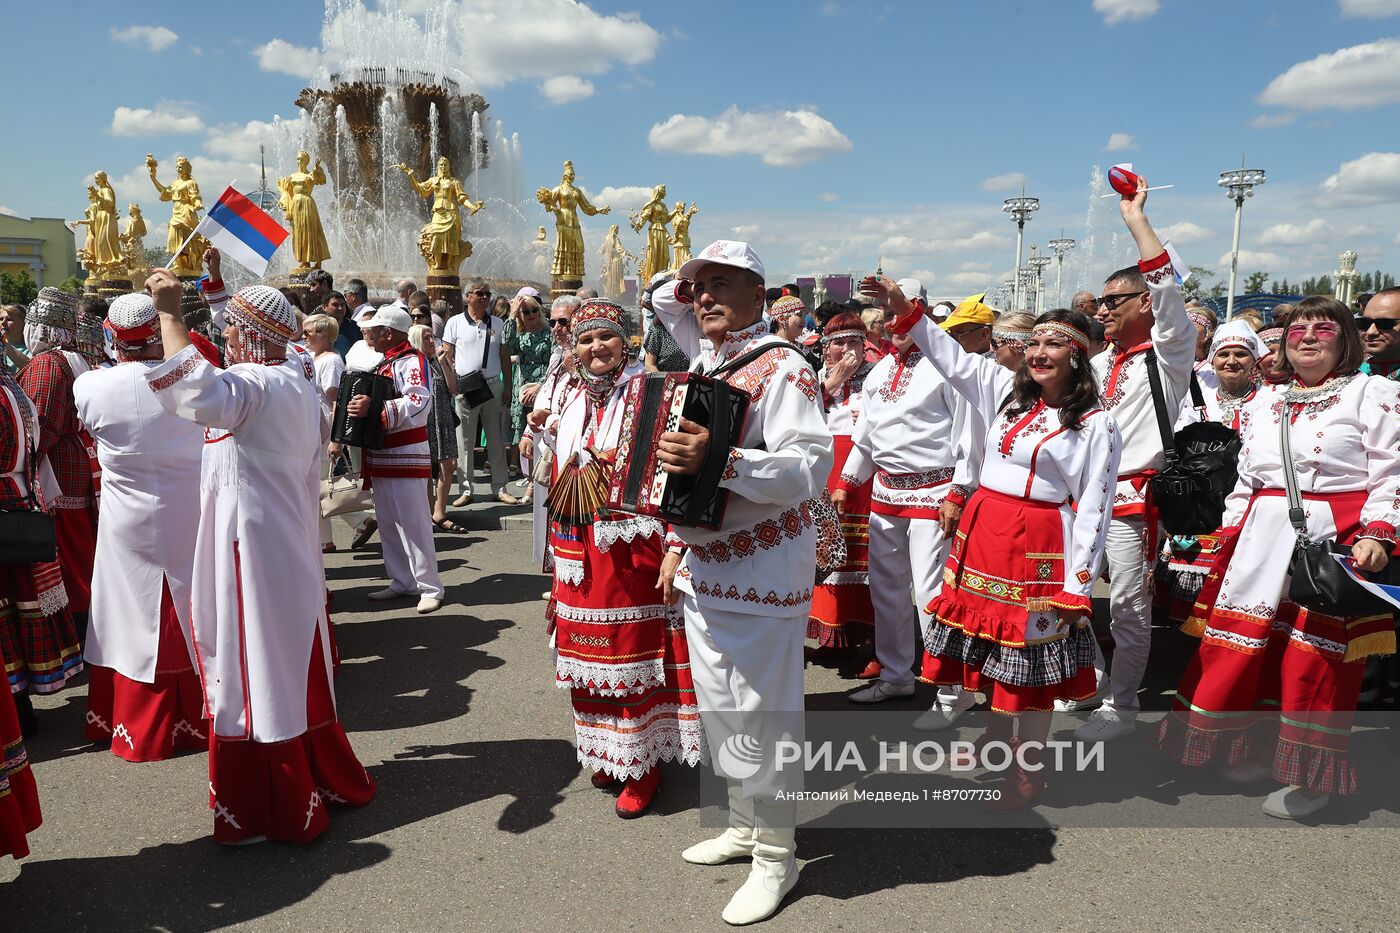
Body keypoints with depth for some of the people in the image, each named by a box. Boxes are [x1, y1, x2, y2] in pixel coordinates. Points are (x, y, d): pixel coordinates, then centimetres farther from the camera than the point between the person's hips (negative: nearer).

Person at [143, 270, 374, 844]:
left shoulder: (253, 387, -18)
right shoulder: (298, 386, 13)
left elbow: (198, 396, -41)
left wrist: (171, 313, -31)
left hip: (252, 551, -9)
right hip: (290, 546, 9)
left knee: (256, 672, 2)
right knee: (294, 668, 19)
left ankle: (271, 811, 14)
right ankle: (327, 779, 32)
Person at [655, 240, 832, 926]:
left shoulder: (782, 368, -13)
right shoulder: (701, 365, 13)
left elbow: (812, 466, -26)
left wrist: (719, 460, -35)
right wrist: (677, 547, 21)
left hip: (761, 568, -8)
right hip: (704, 565, 9)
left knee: (762, 711, -1)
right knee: (716, 704, 17)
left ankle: (776, 854, 17)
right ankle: (743, 824, 36)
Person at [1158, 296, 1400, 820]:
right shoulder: (1266, 403, 17)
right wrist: (1231, 535, 11)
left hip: (1332, 540, -5)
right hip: (1262, 538, 5)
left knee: (1315, 658, -1)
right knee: (1244, 645, 6)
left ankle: (1312, 775, 14)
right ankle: (1254, 748, 25)